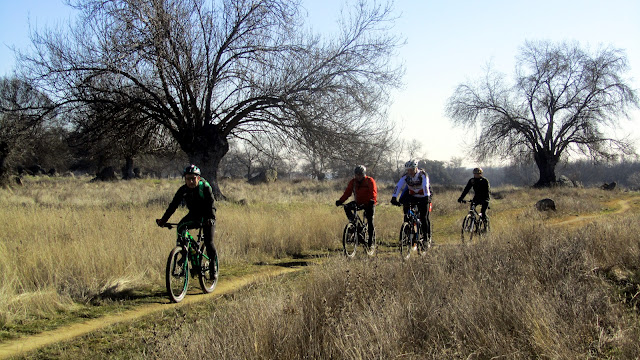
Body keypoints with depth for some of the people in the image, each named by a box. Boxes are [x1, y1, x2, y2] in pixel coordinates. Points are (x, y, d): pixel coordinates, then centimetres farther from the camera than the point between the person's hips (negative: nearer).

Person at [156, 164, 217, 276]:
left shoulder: (205, 188, -23)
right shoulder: (183, 190, -13)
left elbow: (211, 204, -31)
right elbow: (173, 205, -15)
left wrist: (211, 218, -50)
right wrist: (163, 220, -26)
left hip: (206, 216, -4)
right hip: (193, 215, 4)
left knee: (208, 242, -15)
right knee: (180, 227, -24)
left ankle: (213, 268, 3)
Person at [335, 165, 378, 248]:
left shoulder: (370, 181, -12)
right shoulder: (353, 182, -2)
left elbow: (373, 192, -23)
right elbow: (347, 192, -8)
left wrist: (372, 201, -44)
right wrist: (340, 201, -24)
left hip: (368, 204, -4)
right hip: (358, 202, 4)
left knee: (370, 220, -10)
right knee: (347, 207, -22)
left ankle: (371, 239, 2)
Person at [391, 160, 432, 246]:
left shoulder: (423, 175, -23)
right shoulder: (406, 176, -13)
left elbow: (426, 186, -38)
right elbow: (398, 186, -24)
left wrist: (426, 197, -54)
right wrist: (394, 198, -37)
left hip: (423, 198, -3)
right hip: (412, 197, 4)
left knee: (424, 217, -9)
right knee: (408, 215, -11)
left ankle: (427, 237, 4)